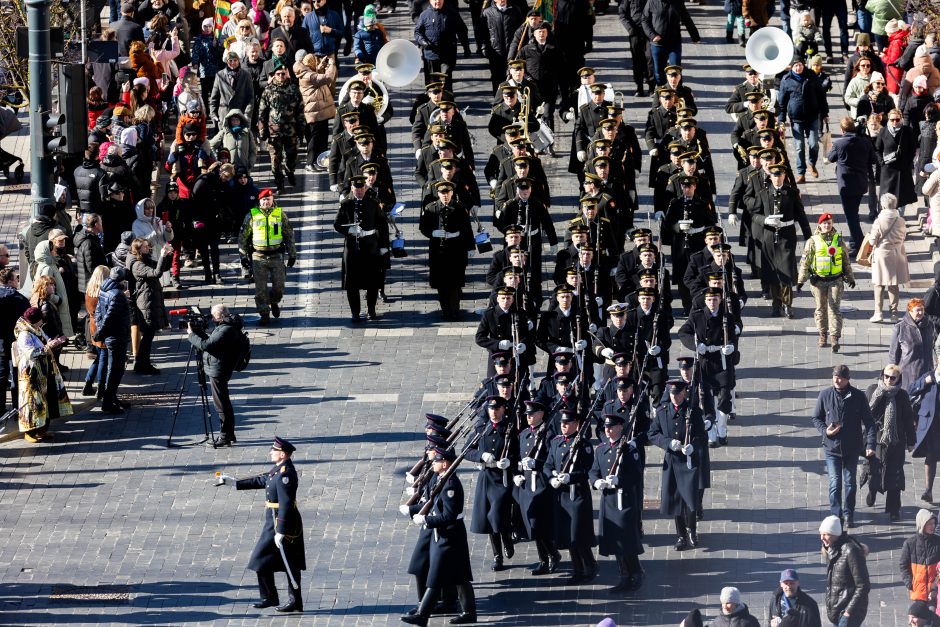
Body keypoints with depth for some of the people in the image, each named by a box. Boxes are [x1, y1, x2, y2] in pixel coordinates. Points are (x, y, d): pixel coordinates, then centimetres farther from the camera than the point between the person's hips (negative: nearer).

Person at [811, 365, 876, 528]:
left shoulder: (857, 396, -6)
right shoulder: (825, 395, -4)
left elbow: (868, 421, -4)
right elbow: (816, 418, 7)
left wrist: (870, 444, -14)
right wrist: (825, 430, -13)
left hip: (852, 448, 0)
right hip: (832, 447, 0)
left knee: (850, 483, 10)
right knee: (835, 483, -6)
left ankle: (848, 515, 22)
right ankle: (836, 515, 1)